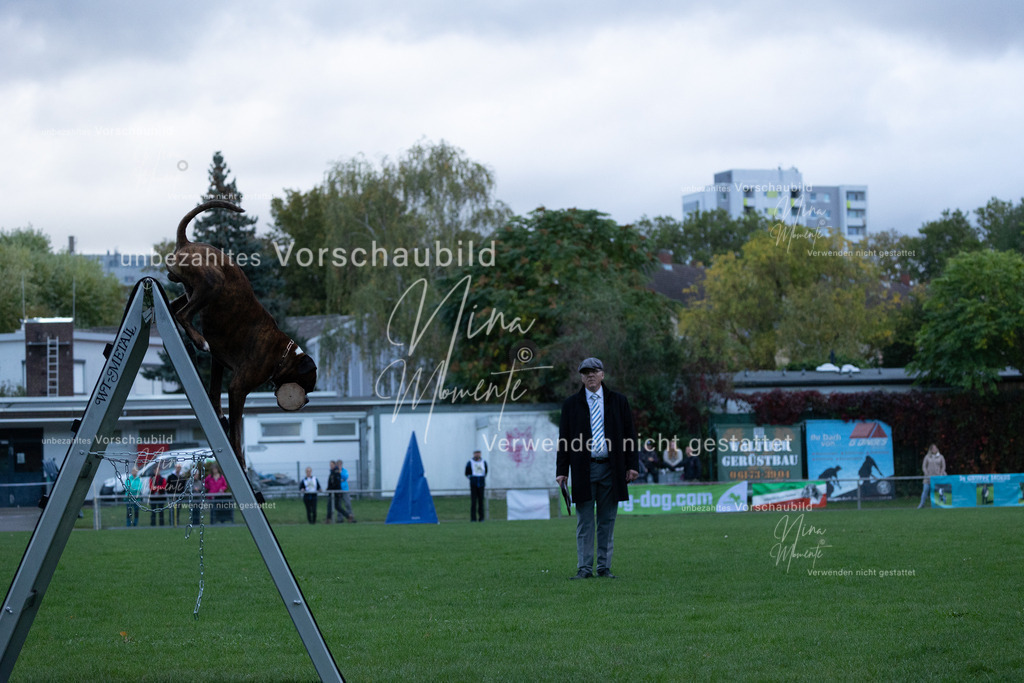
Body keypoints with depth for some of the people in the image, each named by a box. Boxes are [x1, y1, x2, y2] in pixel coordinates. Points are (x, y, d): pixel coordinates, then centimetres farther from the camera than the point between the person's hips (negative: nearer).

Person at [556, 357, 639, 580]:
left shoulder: (619, 401, 10)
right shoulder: (571, 404, 8)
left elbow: (629, 434, 9)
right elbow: (564, 439, 6)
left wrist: (632, 465, 0)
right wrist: (562, 471, -1)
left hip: (611, 469, 1)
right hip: (584, 470, -1)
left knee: (607, 521, 4)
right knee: (585, 522, -1)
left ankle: (605, 567, 8)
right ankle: (585, 568, 1)